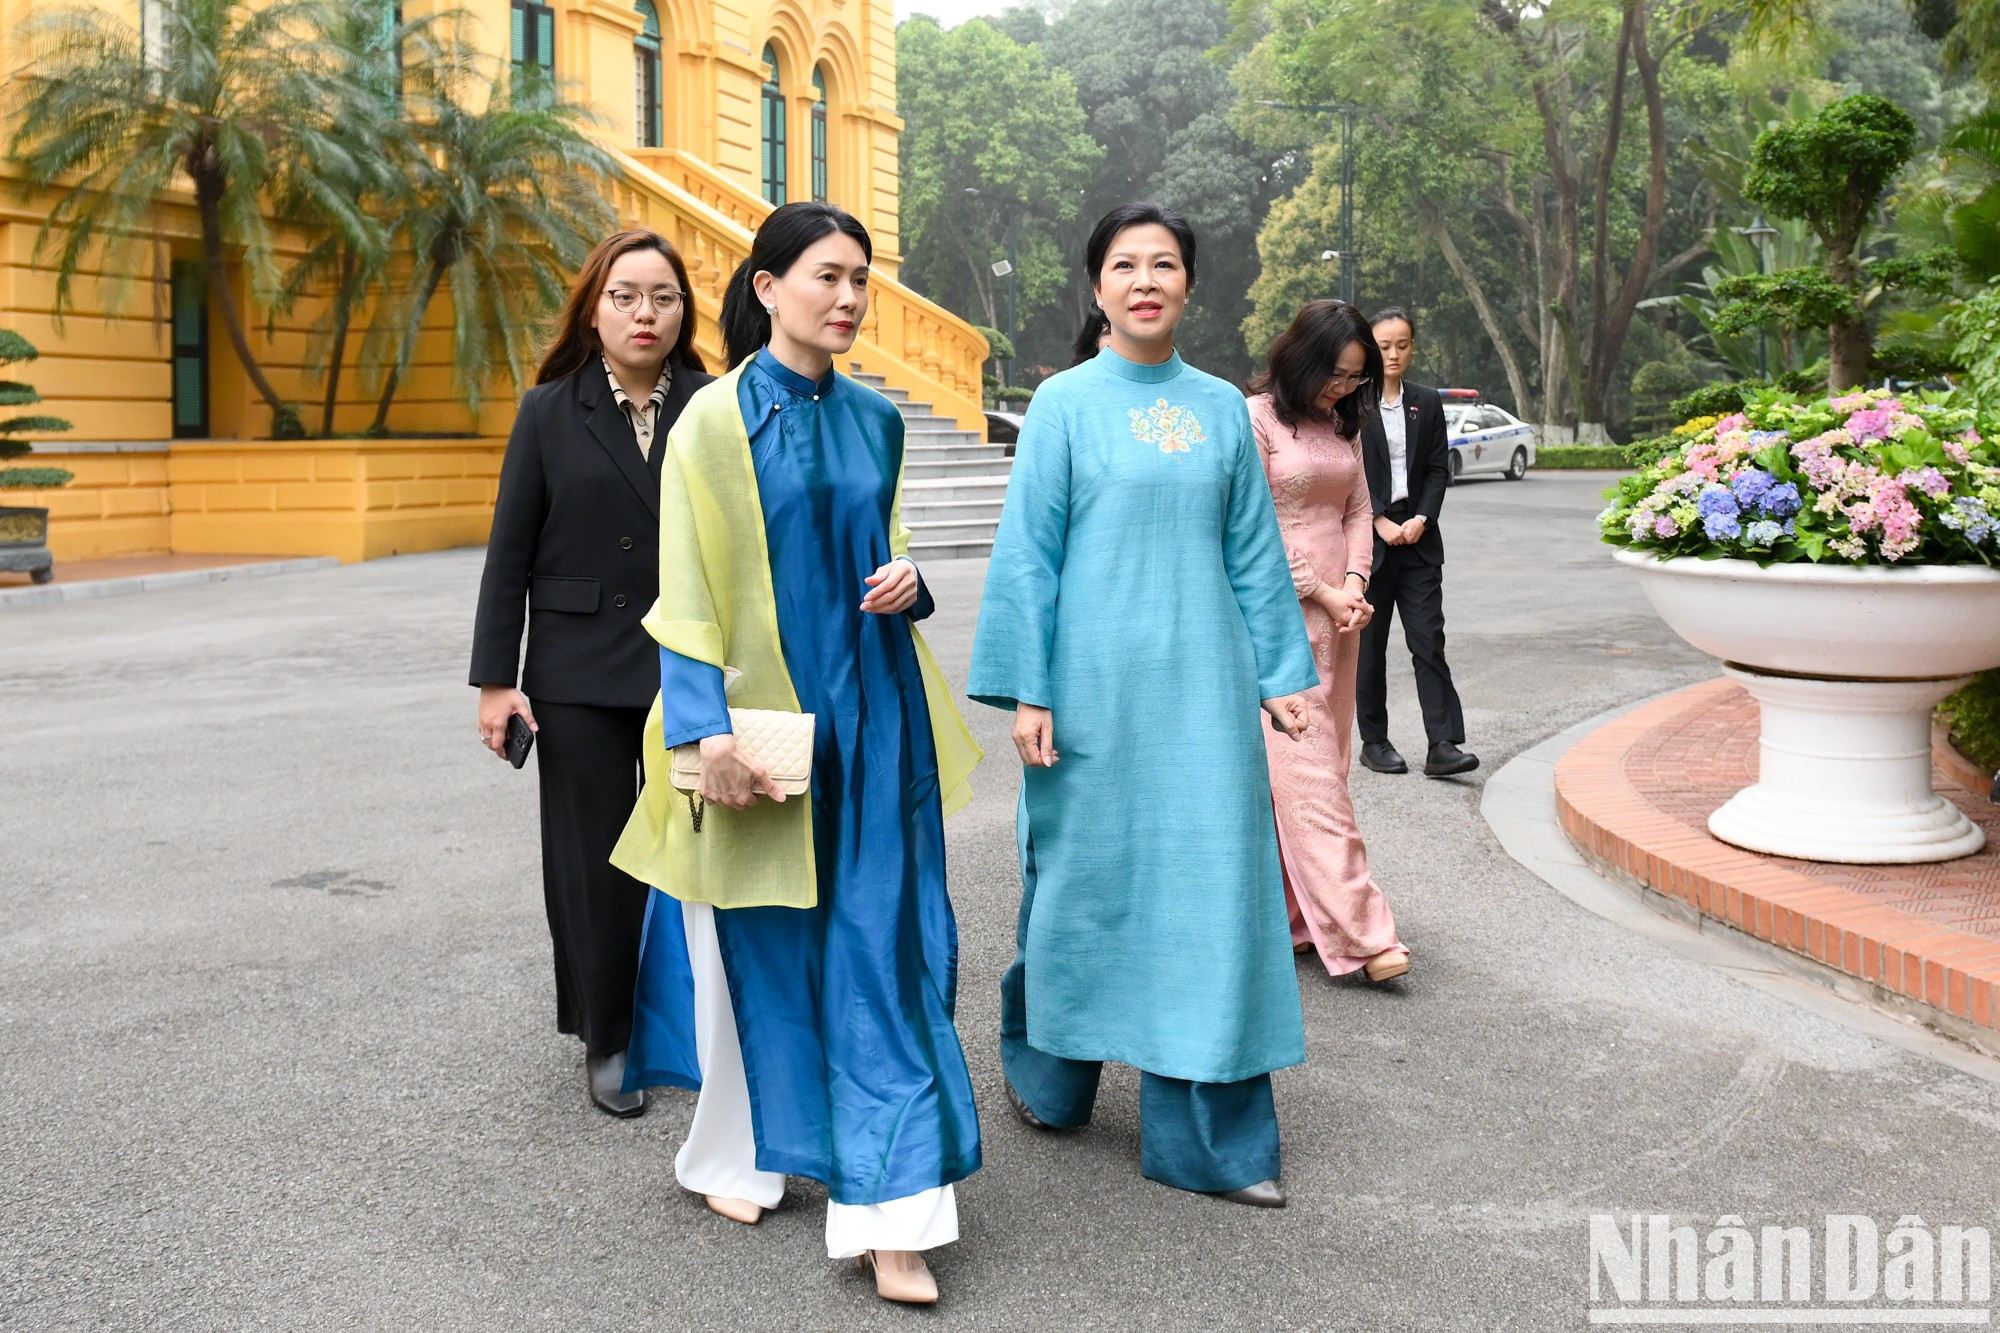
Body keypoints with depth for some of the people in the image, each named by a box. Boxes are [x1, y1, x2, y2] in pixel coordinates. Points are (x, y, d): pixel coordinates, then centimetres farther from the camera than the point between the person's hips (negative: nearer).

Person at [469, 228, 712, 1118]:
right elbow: (509, 551, 1)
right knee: (594, 863, 7)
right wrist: (495, 678, -3)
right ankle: (607, 1041, 22)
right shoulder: (550, 412, 2)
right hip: (579, 676, 0)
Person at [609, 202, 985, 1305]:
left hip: (872, 706, 4)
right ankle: (742, 1153, 32)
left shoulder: (875, 417, 9)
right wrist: (709, 728, -17)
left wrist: (905, 579, -2)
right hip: (766, 710, -4)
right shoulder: (717, 419, -6)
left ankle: (887, 1209, 4)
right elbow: (687, 591, -9)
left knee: (879, 946, 0)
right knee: (761, 938, 9)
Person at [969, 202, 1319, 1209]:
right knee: (1084, 870, 7)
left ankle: (1204, 1136, 11)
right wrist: (1026, 690, -7)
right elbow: (1026, 551, -2)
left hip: (1202, 683, 3)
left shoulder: (1222, 408, 9)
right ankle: (1046, 1074, 32)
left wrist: (1279, 670, 11)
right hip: (1097, 681, -3)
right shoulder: (1065, 403, 0)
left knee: (1210, 882, 1)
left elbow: (1252, 550, 13)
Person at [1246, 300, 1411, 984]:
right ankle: (1359, 933, -10)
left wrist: (1354, 582, -3)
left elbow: (1359, 509, 14)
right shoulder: (1256, 417, -8)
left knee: (1321, 765, 8)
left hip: (1338, 611, 7)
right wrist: (1321, 592, -10)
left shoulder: (1342, 422, 14)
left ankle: (1297, 915, 16)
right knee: (1303, 767, -8)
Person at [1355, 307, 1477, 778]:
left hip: (1417, 539, 3)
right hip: (1368, 537, -3)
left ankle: (1442, 746, -7)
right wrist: (1380, 522, -12)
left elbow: (1439, 469, 8)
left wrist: (1421, 519, -6)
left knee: (1429, 640, -4)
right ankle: (1374, 741, 15)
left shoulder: (1427, 402, 10)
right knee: (1369, 644, 4)